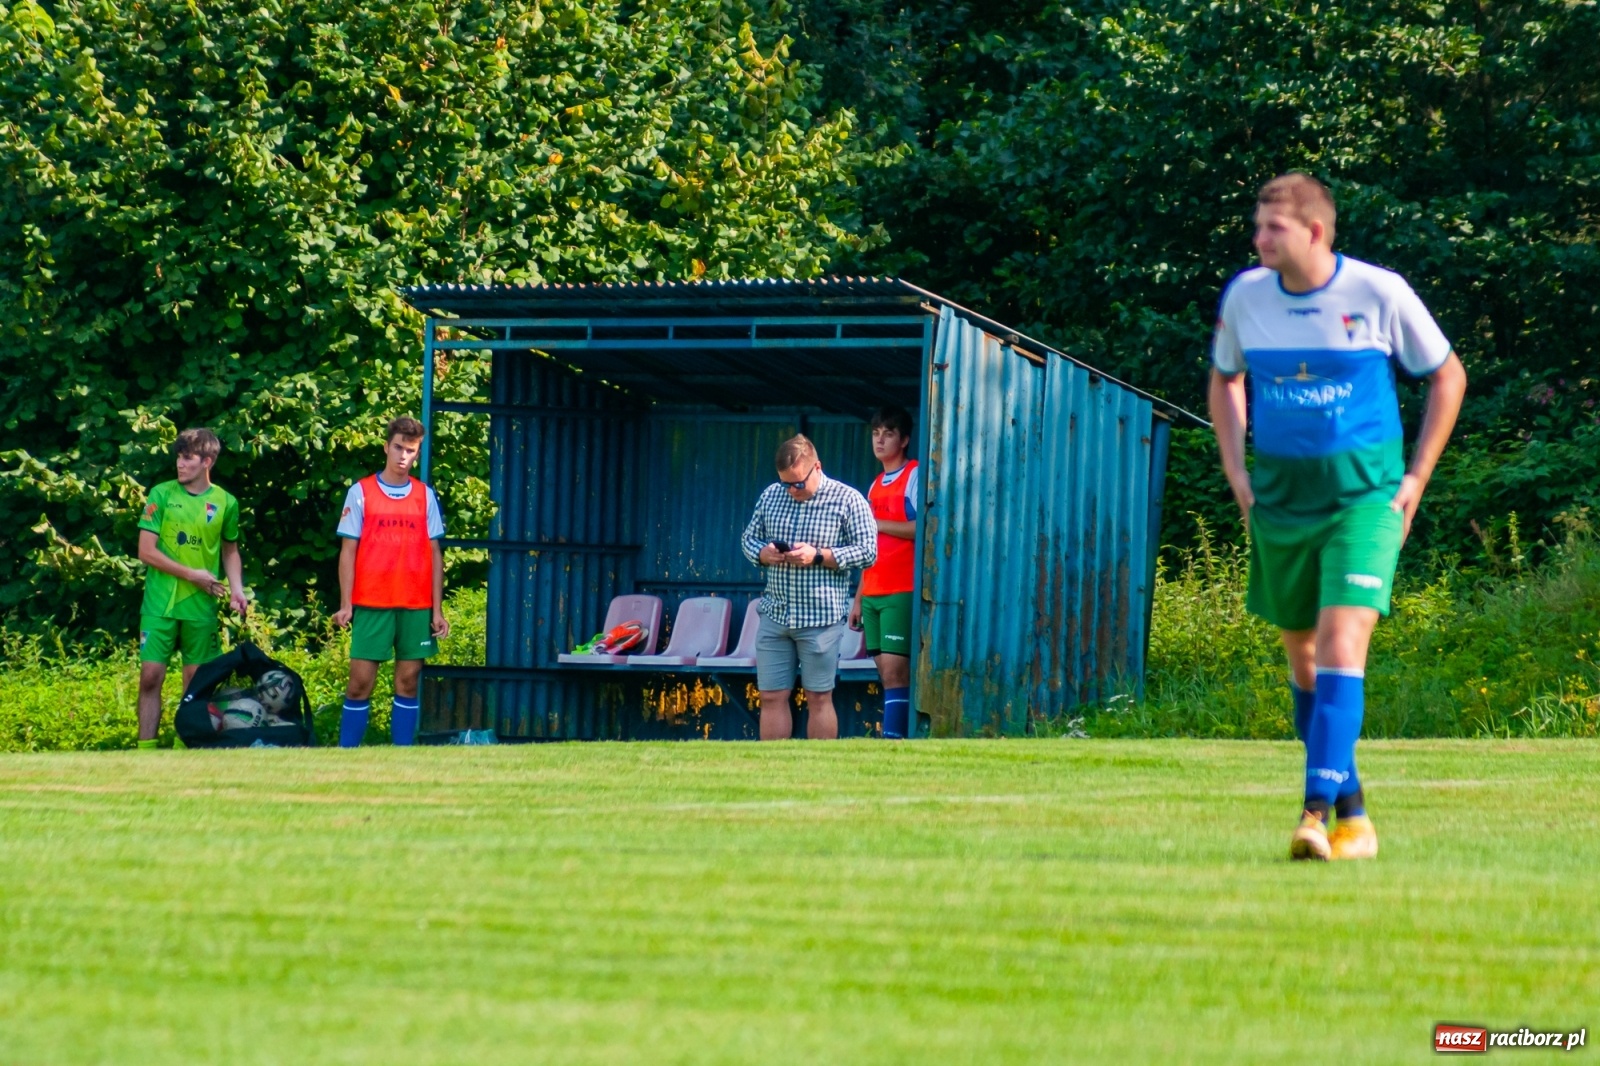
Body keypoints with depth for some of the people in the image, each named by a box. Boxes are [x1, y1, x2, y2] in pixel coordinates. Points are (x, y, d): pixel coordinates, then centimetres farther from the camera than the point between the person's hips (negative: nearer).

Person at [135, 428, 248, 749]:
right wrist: (192, 574, -9)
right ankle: (145, 749, 1)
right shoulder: (161, 495, -3)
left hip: (202, 606, 2)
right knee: (151, 676, -5)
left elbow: (230, 551, 17)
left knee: (196, 681, 4)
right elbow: (146, 551, -6)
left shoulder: (225, 503, 3)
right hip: (160, 602, -1)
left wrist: (236, 587, 0)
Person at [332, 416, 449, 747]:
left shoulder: (426, 496, 9)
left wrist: (437, 609, 4)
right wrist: (345, 603, -6)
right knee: (360, 683, -4)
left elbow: (434, 554, 10)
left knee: (408, 683, 3)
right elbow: (348, 550, 2)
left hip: (416, 607, 2)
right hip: (371, 604, -2)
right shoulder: (361, 492, 3)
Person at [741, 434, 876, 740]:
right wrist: (762, 554, -7)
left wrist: (818, 556, -17)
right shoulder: (771, 496, 9)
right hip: (775, 614, 4)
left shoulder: (847, 500, -4)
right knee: (772, 697, 4)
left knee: (819, 698, 2)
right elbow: (750, 537, 17)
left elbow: (867, 552, -6)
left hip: (821, 618, -4)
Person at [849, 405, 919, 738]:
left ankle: (892, 741, -18)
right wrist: (858, 599, 20)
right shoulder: (876, 485, 20)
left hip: (901, 592, -8)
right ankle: (901, 739, 3)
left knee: (894, 670, -13)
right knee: (887, 671, 3)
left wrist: (878, 524, -11)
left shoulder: (914, 476, -2)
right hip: (873, 594, 8)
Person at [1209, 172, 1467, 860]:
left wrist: (1416, 478, 0)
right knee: (1302, 657, 10)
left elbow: (1447, 376, 5)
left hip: (1365, 494, -4)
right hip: (1280, 494, 4)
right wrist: (1236, 469, 9)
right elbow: (1224, 377, 20)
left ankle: (1317, 813, -24)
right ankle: (1353, 814, 24)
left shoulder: (1379, 294, -9)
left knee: (1341, 645, -18)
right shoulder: (1244, 295, 0)